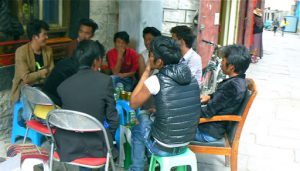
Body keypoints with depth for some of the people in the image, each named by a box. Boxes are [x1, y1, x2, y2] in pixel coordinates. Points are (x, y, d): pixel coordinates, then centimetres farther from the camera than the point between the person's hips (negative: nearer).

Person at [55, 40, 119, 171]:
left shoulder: (63, 85, -4)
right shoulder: (105, 81, -13)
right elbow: (112, 118, -7)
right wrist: (109, 137, 13)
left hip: (66, 147, 3)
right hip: (94, 146, -2)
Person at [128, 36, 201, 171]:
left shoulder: (155, 80, -19)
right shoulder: (192, 78, -3)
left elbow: (133, 104, -3)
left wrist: (147, 71, -2)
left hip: (162, 148, -5)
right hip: (185, 145, 5)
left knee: (137, 129, 27)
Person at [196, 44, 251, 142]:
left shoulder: (232, 86, -29)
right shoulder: (239, 80, 0)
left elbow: (208, 112, -24)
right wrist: (210, 97, 5)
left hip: (209, 132, -9)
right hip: (216, 127, 9)